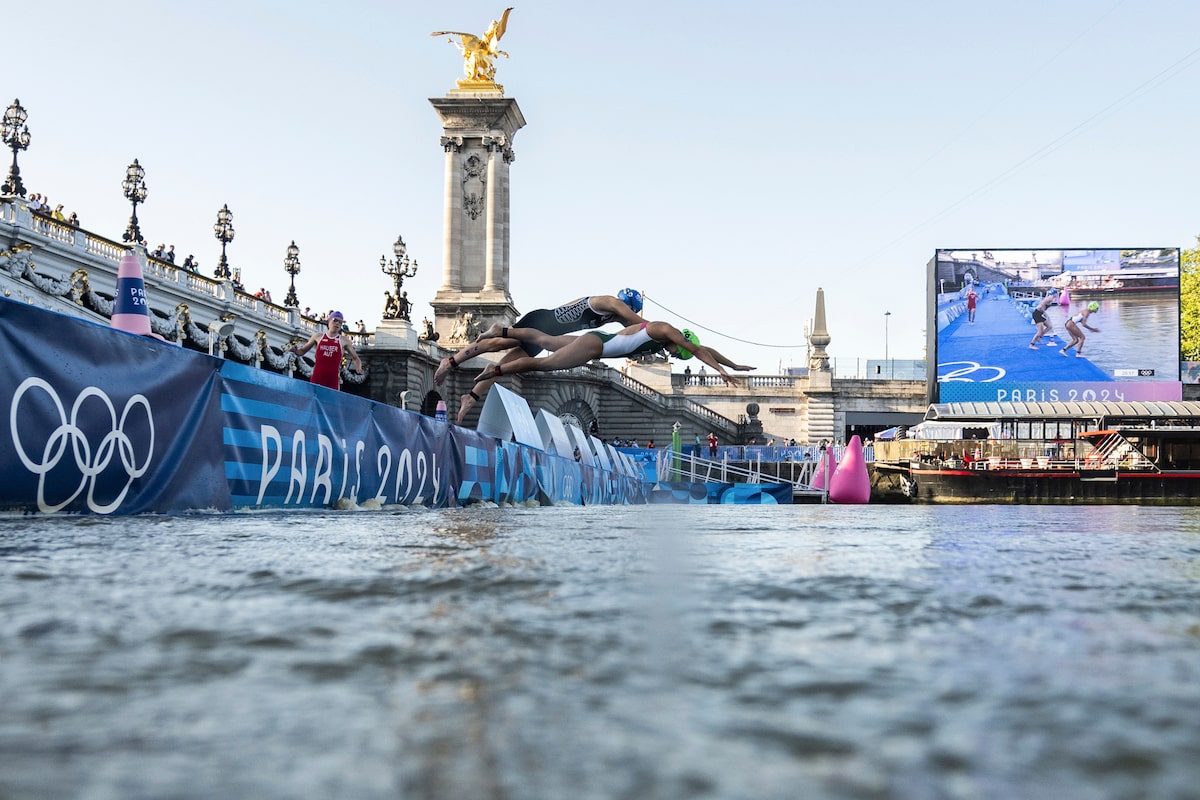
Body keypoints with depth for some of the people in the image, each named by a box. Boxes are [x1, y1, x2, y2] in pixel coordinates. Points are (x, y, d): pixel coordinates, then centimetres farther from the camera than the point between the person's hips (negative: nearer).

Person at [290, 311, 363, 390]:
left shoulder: (344, 340, 7)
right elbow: (302, 351, 19)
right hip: (317, 378, 1)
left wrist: (358, 368, -5)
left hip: (333, 380, -1)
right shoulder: (318, 337, 10)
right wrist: (295, 350, -3)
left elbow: (355, 358, 15)